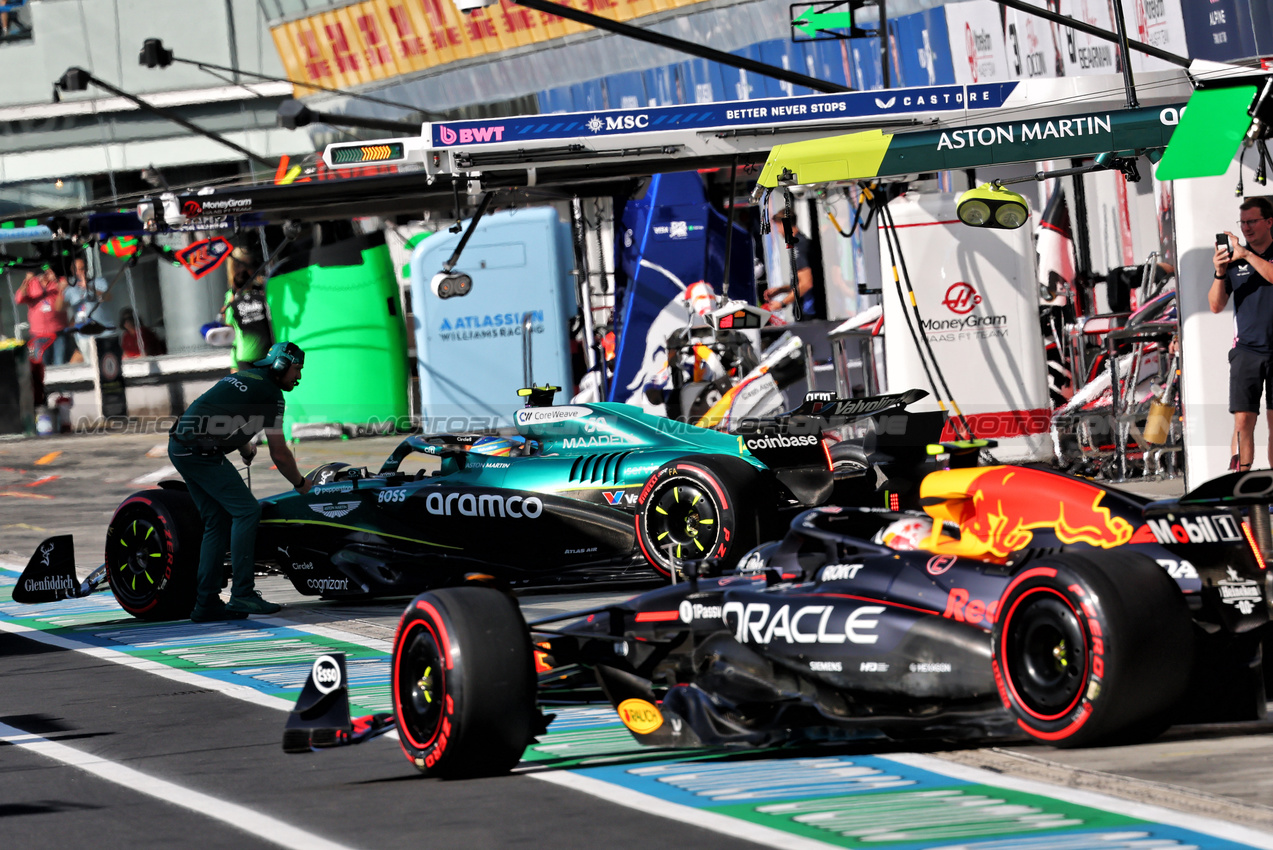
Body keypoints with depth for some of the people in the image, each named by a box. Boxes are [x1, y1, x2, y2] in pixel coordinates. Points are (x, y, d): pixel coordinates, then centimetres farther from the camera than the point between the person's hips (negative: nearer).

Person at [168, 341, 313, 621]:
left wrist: (245, 447, 48)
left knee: (218, 522, 12)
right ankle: (242, 595, -12)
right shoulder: (270, 393, -3)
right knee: (246, 510, -7)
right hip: (202, 451, -9)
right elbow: (279, 454, 0)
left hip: (179, 447, 9)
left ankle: (205, 603, 10)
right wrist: (299, 483, 15)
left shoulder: (243, 377, 22)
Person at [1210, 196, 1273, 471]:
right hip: (1247, 350, 1)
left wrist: (1247, 255, -24)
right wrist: (1219, 274, -12)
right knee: (1243, 419, -8)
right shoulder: (1233, 258, 8)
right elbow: (1216, 306, 4)